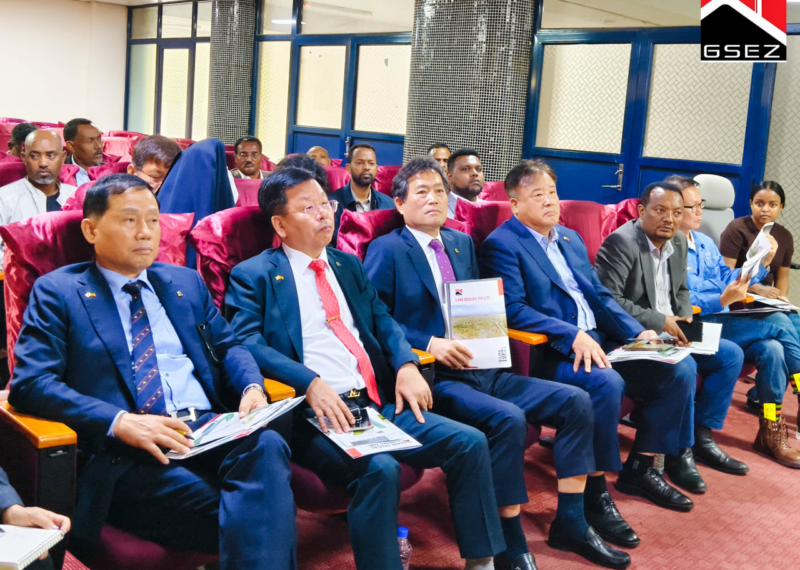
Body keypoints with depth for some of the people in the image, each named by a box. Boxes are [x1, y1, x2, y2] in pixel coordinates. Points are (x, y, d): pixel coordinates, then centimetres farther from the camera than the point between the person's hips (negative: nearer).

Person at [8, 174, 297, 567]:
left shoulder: (186, 282, 23)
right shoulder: (57, 292, 8)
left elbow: (227, 346, 24)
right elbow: (30, 383, -3)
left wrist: (252, 387, -1)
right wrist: (120, 422, -18)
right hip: (124, 454, -5)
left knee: (266, 445, -31)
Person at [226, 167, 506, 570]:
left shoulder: (348, 265, 22)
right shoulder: (252, 276, 2)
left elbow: (382, 321, 20)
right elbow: (248, 344, -11)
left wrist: (406, 364, -2)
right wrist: (310, 383, -25)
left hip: (380, 403, 6)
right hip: (315, 413, -6)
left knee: (470, 443, -8)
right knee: (379, 469, -33)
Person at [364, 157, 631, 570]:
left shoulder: (462, 243, 20)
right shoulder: (387, 251, -2)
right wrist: (429, 344, -19)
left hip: (481, 369, 8)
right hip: (436, 378, -7)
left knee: (575, 402, -5)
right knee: (507, 418, -32)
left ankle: (570, 524, 3)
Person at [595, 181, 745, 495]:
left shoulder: (678, 242, 9)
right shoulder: (622, 242, -17)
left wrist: (685, 317, 0)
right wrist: (659, 321, -23)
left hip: (667, 332, 9)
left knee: (731, 354, 4)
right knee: (683, 367, -30)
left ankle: (701, 435, 13)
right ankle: (679, 454, -11)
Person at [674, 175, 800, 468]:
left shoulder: (705, 243, 19)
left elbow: (728, 279, 18)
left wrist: (763, 262, 5)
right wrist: (722, 300, -26)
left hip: (722, 319, 8)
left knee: (772, 349, -20)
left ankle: (771, 431, -8)